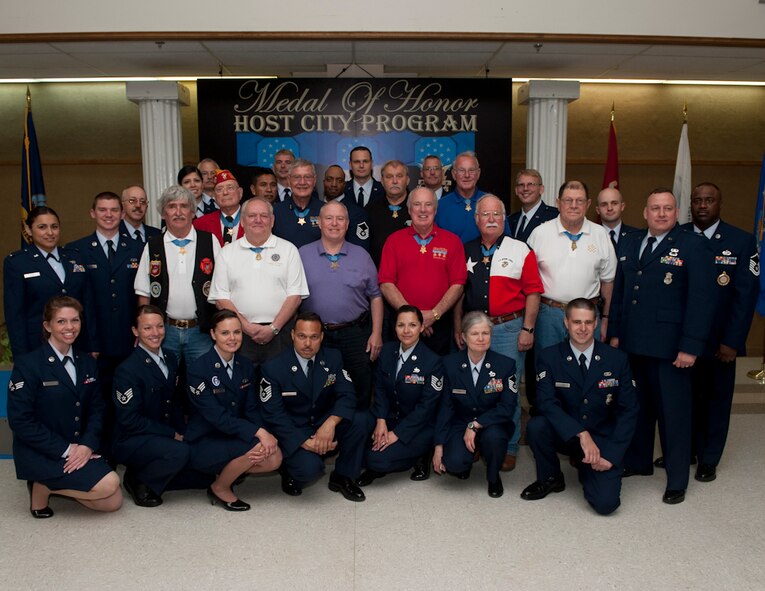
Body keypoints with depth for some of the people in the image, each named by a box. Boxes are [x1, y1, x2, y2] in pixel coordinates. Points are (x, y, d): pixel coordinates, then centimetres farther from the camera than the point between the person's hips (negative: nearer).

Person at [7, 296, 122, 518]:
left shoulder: (87, 362, 8)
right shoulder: (28, 364, -11)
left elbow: (97, 409, 6)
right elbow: (20, 420, -15)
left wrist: (87, 444, -13)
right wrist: (65, 449, -18)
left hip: (80, 449, 6)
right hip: (40, 454, -6)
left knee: (113, 502, -3)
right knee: (109, 484, -23)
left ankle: (56, 483, 16)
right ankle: (42, 486, -1)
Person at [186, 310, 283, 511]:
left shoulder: (246, 366, 3)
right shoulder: (198, 370, -17)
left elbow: (252, 409, 0)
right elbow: (217, 416, -22)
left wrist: (265, 433, -21)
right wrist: (258, 432, -30)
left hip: (234, 436, 6)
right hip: (203, 443, -6)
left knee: (274, 458, -16)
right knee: (256, 447, -29)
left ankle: (228, 471, 10)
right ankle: (219, 488, -3)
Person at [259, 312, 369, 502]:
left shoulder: (333, 358, -3)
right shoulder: (273, 368, -13)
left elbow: (347, 395, -11)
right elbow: (274, 415, -14)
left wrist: (331, 422, -32)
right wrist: (304, 441, -26)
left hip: (325, 427, 4)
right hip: (293, 434, -4)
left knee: (360, 421, -24)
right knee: (310, 468, -32)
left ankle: (342, 477, -1)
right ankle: (290, 472, 7)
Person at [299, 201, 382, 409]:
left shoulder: (361, 256, 5)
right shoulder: (303, 255, 2)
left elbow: (375, 296, 7)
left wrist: (376, 333, 0)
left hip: (355, 334, 1)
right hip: (315, 336, 0)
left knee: (360, 394, 9)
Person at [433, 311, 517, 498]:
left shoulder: (506, 364, -8)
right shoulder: (450, 363, -6)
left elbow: (508, 407, -13)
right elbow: (445, 407, -3)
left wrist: (476, 425, -22)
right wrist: (439, 446, -7)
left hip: (492, 425, 0)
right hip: (460, 424, 0)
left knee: (494, 436, -35)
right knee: (454, 462, -27)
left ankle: (493, 477, -1)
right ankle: (465, 462, 14)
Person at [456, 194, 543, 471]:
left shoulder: (521, 251, -1)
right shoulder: (466, 252, 9)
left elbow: (533, 292, -3)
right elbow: (459, 292, 12)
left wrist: (527, 329, -8)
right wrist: (458, 328, 7)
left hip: (508, 328, -3)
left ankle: (508, 448, 15)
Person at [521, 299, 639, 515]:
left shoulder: (617, 359, -4)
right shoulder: (549, 357, -7)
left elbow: (628, 411, -4)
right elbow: (546, 402, -19)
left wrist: (611, 455, -14)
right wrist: (581, 434, -31)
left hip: (603, 440, 0)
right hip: (565, 436, 0)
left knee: (606, 503, -20)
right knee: (536, 426, -31)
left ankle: (586, 467, 16)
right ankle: (551, 478, -1)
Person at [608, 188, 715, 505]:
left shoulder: (693, 246, -5)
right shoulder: (629, 243, 11)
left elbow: (702, 299, -10)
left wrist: (690, 347, -14)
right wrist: (615, 333, 9)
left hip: (669, 347, -5)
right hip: (632, 344, 5)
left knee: (673, 412, 5)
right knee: (637, 405, 15)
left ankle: (677, 480, 18)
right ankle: (637, 461, 32)